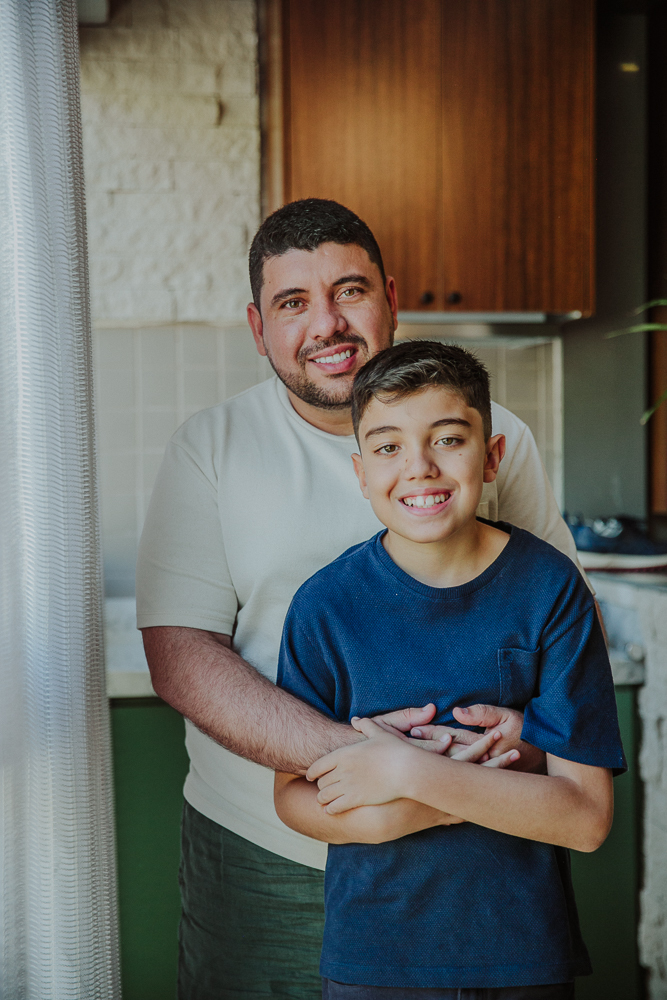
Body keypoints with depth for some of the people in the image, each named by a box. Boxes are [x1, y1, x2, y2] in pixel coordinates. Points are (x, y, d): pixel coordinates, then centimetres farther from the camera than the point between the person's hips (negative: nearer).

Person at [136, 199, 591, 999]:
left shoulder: (493, 437, 2)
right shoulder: (210, 448, -2)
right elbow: (179, 653, -9)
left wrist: (533, 724, -16)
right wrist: (344, 754, -23)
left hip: (463, 857, 1)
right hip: (261, 859, 0)